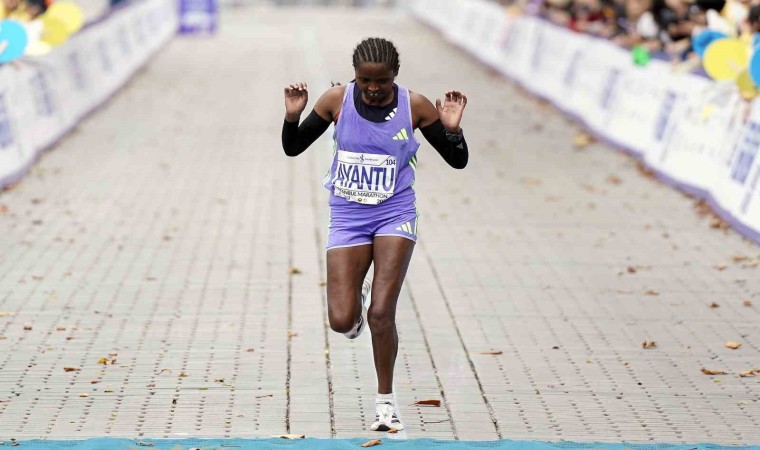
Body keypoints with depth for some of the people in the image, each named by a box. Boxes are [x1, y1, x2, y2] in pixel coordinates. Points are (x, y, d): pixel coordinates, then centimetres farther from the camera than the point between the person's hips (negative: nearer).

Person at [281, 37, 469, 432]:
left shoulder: (414, 107, -8)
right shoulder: (336, 100, -7)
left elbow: (458, 161, -2)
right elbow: (293, 148, 2)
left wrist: (452, 129, -21)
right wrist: (292, 116, -17)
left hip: (395, 214, -1)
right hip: (347, 217, 1)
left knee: (381, 315, -10)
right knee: (341, 321, -6)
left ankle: (385, 399, 10)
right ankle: (357, 298, 33)